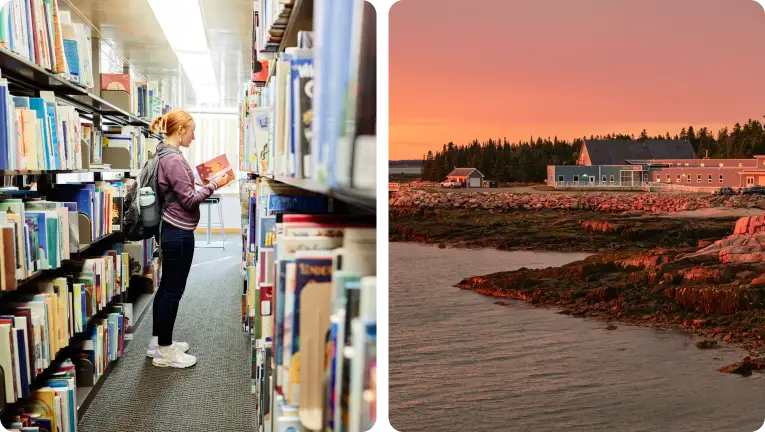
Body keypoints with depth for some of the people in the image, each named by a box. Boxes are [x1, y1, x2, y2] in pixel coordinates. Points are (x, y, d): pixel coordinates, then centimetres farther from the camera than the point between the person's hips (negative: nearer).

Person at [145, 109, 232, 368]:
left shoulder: (166, 155, 12)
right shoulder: (174, 159, -19)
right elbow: (189, 200, -19)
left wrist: (204, 183, 10)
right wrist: (213, 185, -12)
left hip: (170, 230, 11)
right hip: (179, 233, -11)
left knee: (166, 287, 17)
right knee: (174, 290, -1)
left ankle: (158, 342, 28)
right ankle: (164, 352, 9)